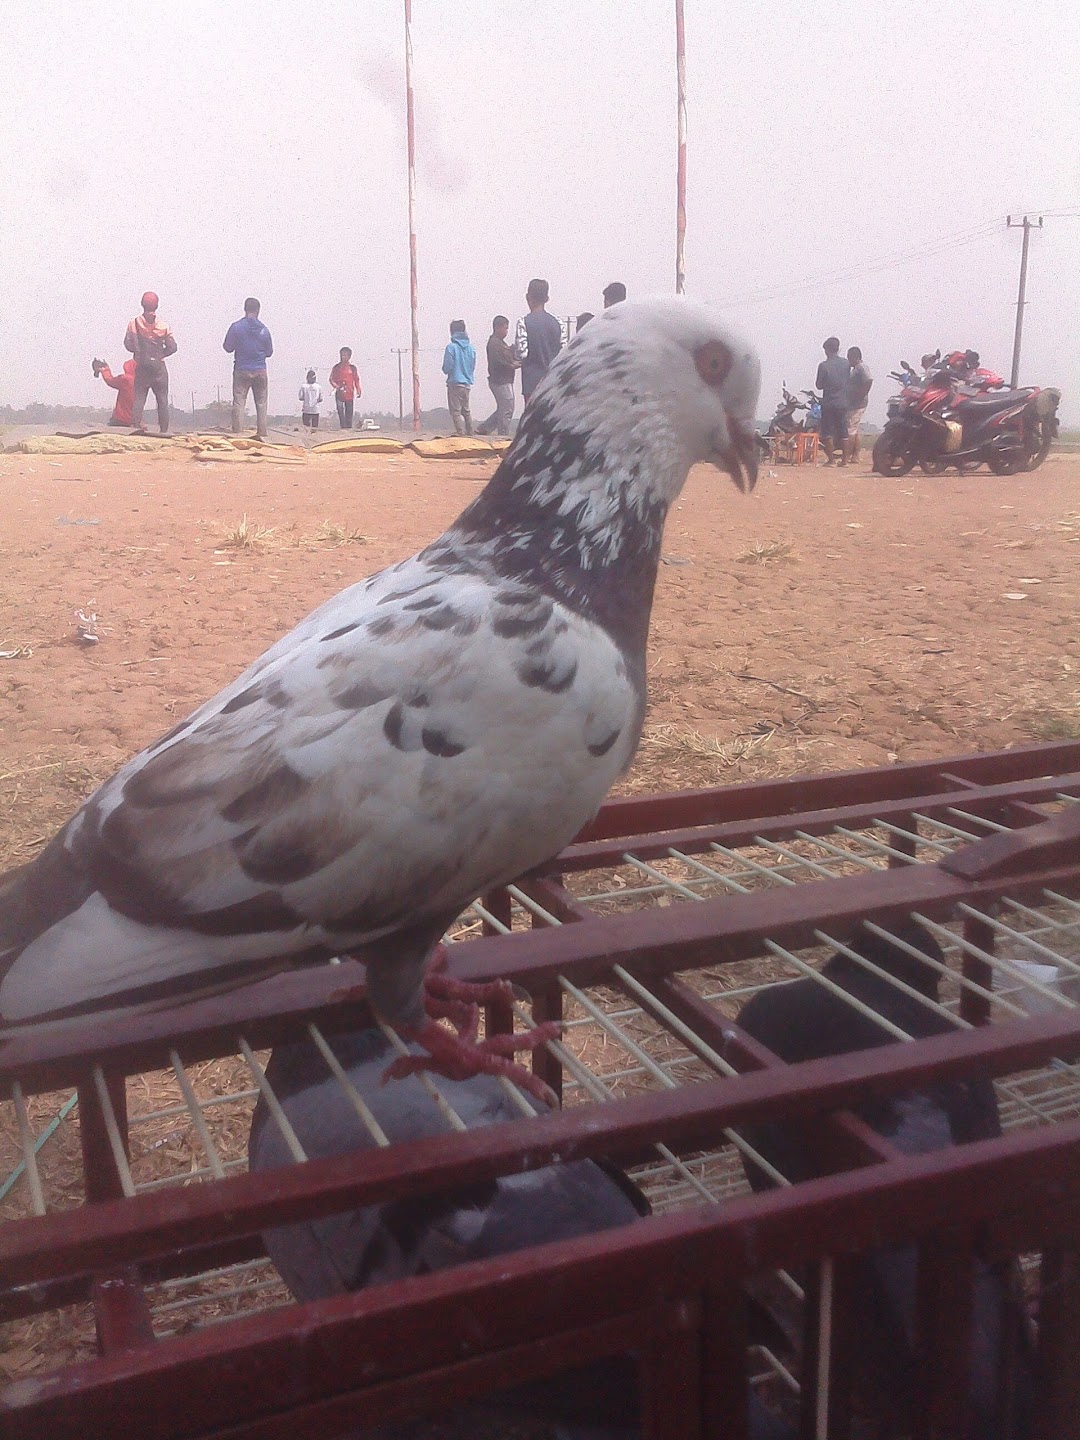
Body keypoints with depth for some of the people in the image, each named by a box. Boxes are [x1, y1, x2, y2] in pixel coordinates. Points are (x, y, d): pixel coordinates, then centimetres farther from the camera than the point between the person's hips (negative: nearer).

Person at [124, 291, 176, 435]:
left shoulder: (134, 323, -4)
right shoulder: (163, 326, -3)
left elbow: (128, 345, -6)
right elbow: (172, 347, -5)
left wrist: (139, 351, 13)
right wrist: (160, 354, 11)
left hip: (141, 367, 0)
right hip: (159, 367, 0)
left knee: (139, 397, 3)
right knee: (162, 399, 6)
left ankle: (136, 425, -9)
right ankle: (164, 429, 5)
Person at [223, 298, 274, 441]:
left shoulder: (236, 327, -6)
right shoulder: (264, 329, -1)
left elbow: (227, 347, -1)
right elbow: (269, 352, 6)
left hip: (241, 371, -1)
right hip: (260, 371, 1)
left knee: (239, 402, 0)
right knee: (261, 403, 8)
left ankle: (236, 433, -6)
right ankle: (262, 434, 5)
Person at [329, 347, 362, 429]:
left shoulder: (352, 367, 7)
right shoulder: (336, 367, 6)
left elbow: (356, 379, 9)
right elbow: (331, 379, 7)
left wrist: (358, 390, 1)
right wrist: (336, 386, -12)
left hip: (349, 393, 0)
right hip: (339, 392, 0)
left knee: (349, 411, 2)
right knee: (340, 411, -3)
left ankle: (349, 427, 5)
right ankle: (343, 427, -1)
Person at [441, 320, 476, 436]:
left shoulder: (451, 347, -14)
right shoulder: (471, 347, 2)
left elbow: (447, 368, -12)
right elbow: (473, 366, 10)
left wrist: (446, 370, 9)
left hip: (455, 384, -6)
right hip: (467, 383, 6)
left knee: (456, 411, -1)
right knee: (466, 410, 19)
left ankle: (461, 433, -8)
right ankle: (470, 432, 25)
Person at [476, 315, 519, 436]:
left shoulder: (499, 342, 19)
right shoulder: (494, 343, -14)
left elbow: (508, 360, 20)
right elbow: (499, 363, -20)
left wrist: (515, 362, 1)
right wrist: (514, 365, -9)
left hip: (505, 380, 10)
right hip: (501, 382, -10)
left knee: (502, 410, 16)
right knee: (506, 410, -7)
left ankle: (483, 429, 19)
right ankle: (503, 435, -2)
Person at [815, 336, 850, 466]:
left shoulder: (823, 365, -12)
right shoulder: (846, 363, 1)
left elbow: (819, 385, -6)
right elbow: (848, 381, 9)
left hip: (828, 403, -4)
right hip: (843, 402, 4)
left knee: (827, 432, 2)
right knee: (843, 431, 9)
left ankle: (830, 459, -1)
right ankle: (844, 459, 9)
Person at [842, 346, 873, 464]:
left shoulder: (862, 367, -13)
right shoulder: (856, 368, 18)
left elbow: (868, 381, -28)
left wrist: (859, 396, -24)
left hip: (856, 405, -11)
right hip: (851, 404, 11)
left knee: (850, 432, -11)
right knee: (854, 431, 13)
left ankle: (846, 457, -12)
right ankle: (855, 456, 17)